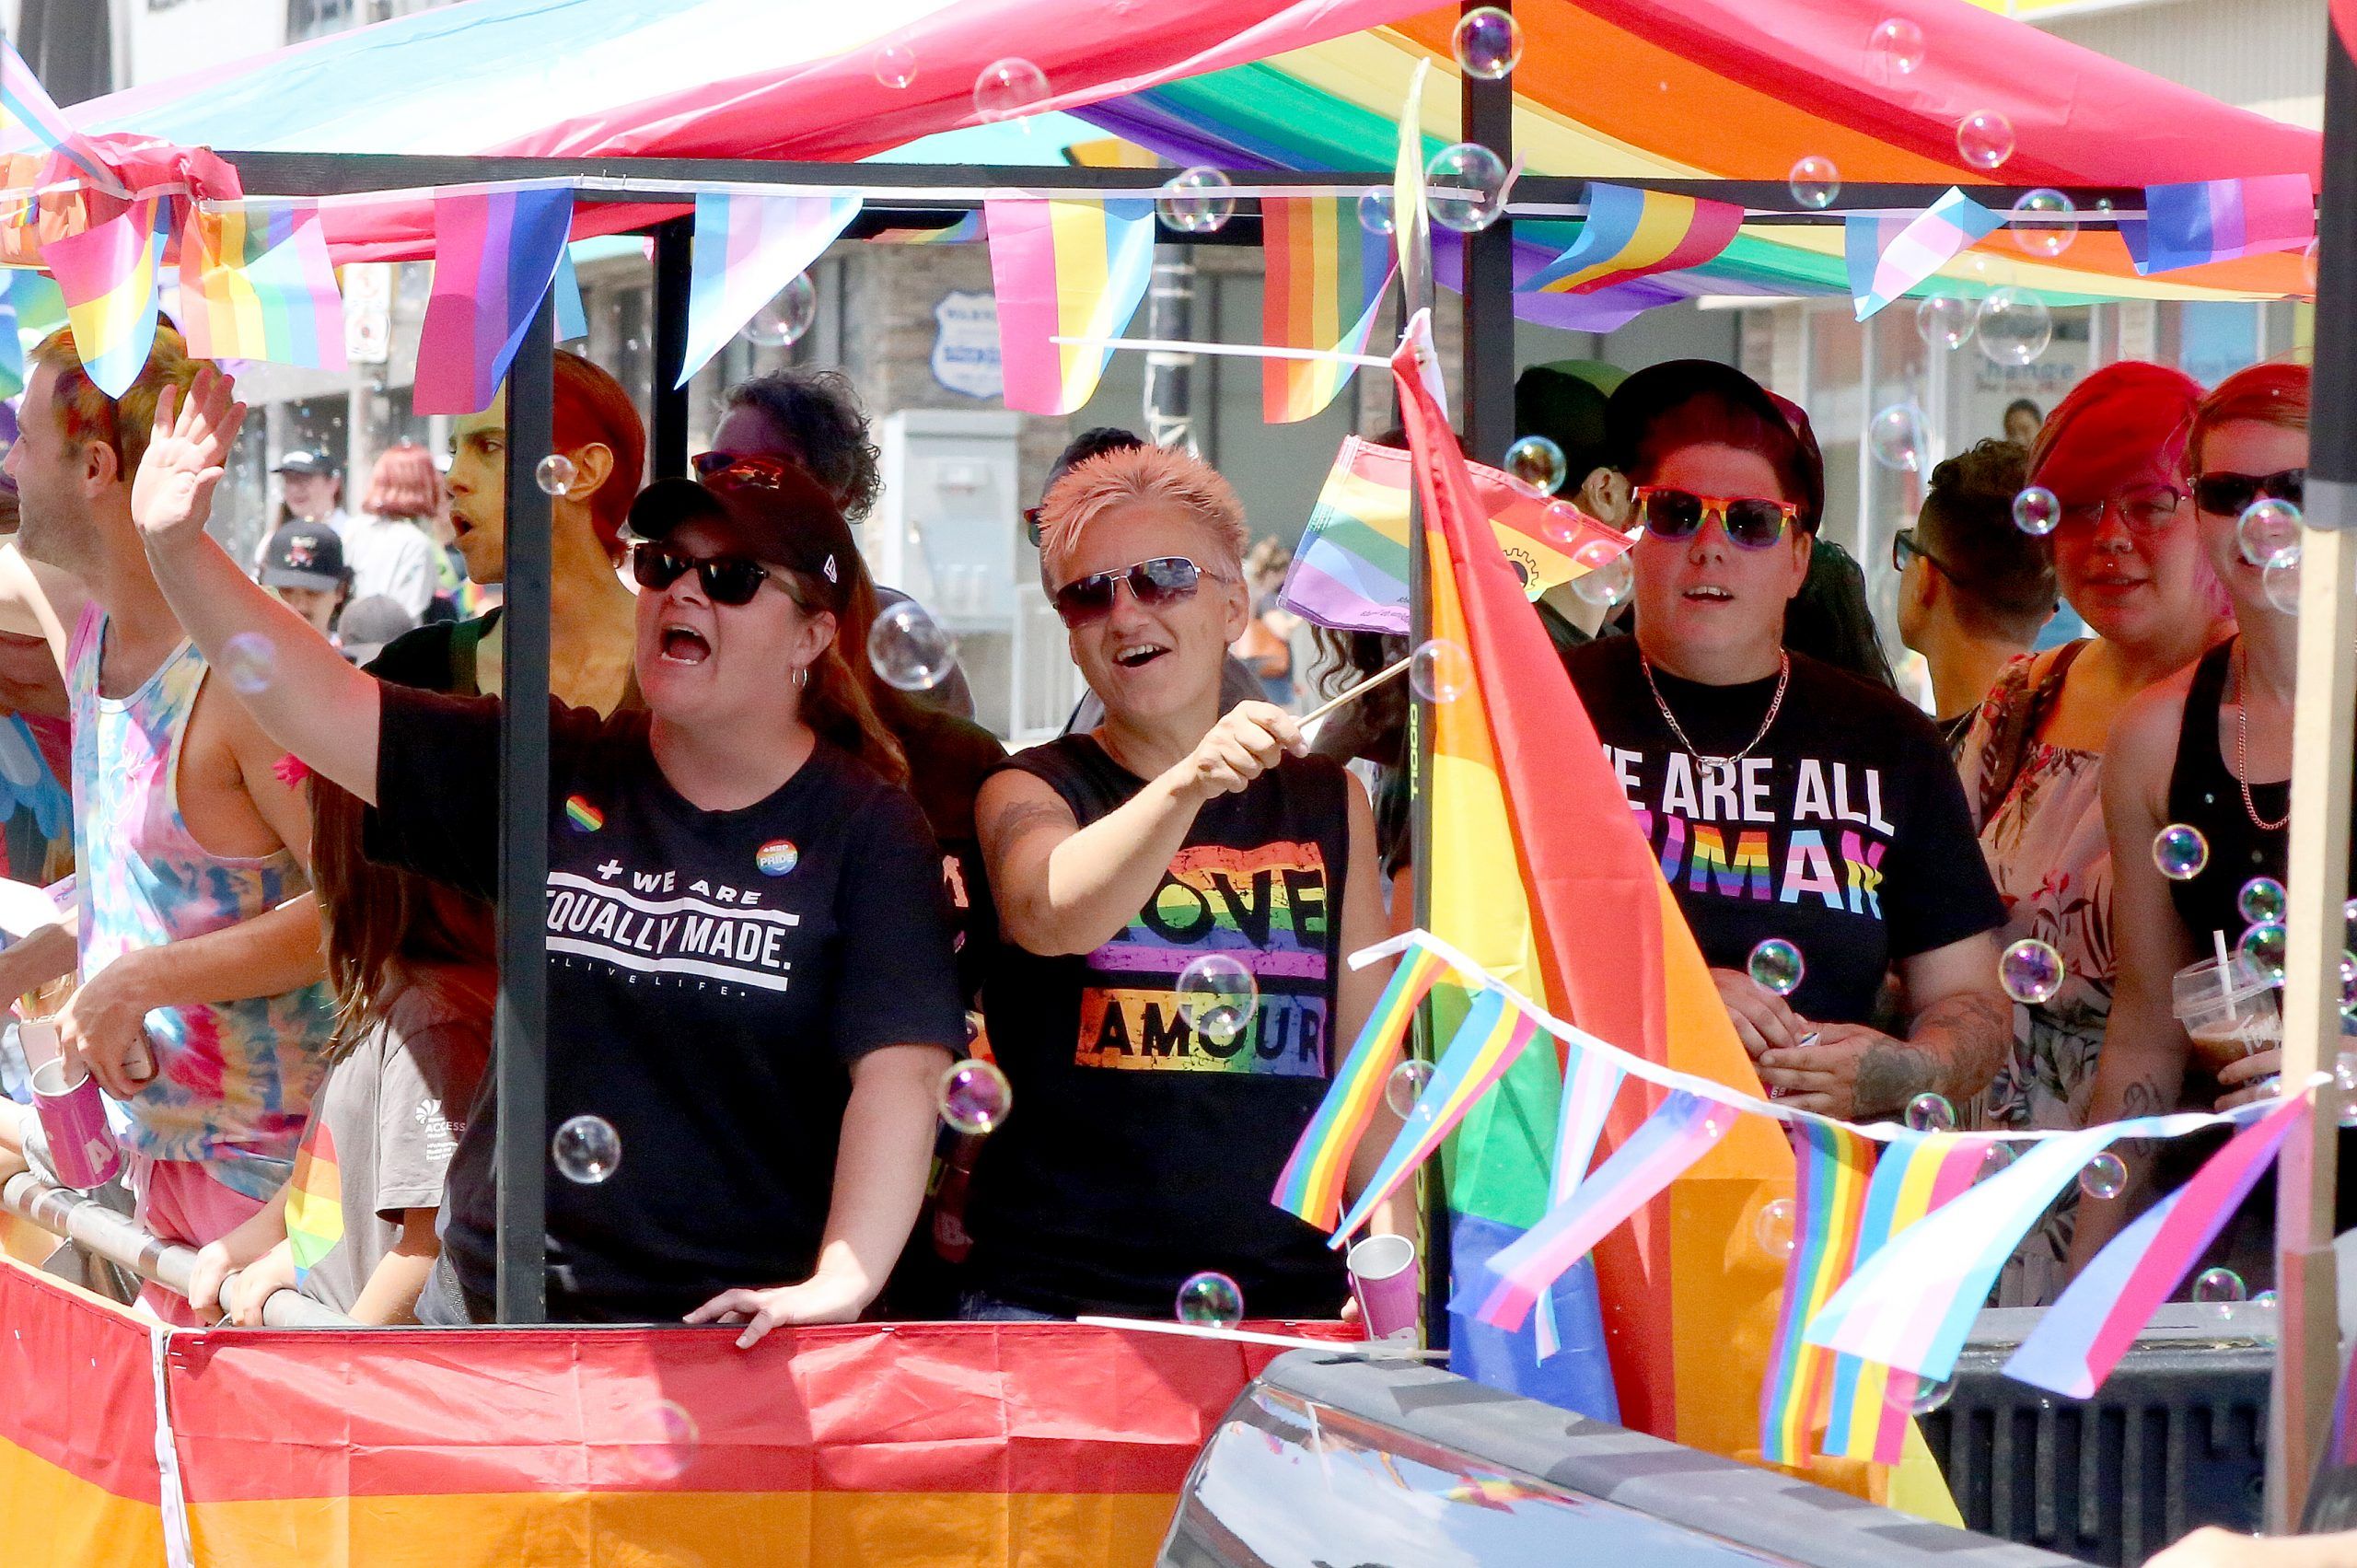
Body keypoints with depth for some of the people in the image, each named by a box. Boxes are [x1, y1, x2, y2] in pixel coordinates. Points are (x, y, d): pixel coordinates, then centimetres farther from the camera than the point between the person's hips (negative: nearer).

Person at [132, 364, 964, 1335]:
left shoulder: (866, 830, -4)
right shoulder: (552, 775, 6)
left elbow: (899, 1073, -13)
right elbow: (320, 706, -1)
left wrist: (841, 1285, -25)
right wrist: (175, 547, -14)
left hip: (735, 1327, -3)